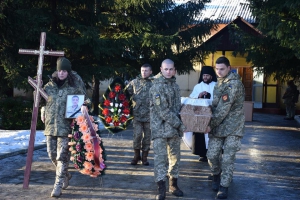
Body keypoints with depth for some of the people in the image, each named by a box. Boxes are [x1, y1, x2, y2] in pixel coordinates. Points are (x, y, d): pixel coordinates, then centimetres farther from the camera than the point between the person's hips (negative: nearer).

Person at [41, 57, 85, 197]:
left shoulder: (74, 88, -1)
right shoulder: (49, 86, 8)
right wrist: (43, 114, 8)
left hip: (66, 127, -4)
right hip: (50, 126, 4)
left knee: (62, 156, -5)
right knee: (52, 155, 11)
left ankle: (58, 185, 2)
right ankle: (66, 175, 34)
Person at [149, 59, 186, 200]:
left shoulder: (174, 84, 10)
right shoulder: (157, 87, -13)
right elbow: (162, 111, -19)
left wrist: (180, 124, 4)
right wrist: (179, 124, -17)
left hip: (174, 128, 7)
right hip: (160, 128, -7)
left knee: (175, 157, 12)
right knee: (160, 157, -5)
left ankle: (173, 185, 24)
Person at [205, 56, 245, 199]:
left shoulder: (234, 84, -18)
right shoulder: (219, 82, 10)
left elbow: (224, 108, -21)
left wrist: (211, 124, -18)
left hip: (232, 126, -7)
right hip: (218, 125, 7)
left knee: (227, 158, -3)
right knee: (212, 155, 6)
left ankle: (224, 186, 10)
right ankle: (216, 175, 32)